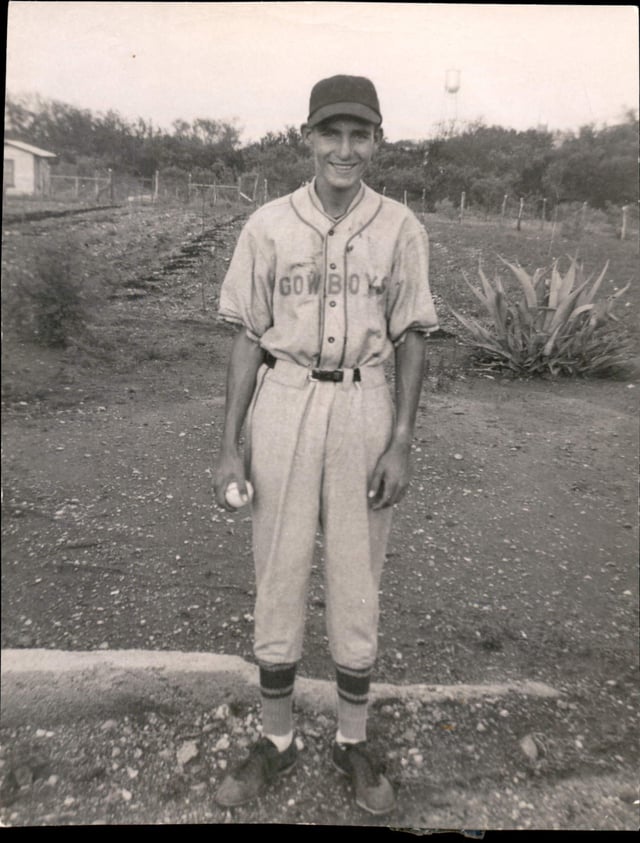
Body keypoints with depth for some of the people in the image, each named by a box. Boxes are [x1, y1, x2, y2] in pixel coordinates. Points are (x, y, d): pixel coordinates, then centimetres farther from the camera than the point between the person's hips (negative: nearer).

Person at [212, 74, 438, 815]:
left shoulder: (400, 228, 1)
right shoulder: (268, 225, 1)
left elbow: (411, 338, 3)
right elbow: (249, 337, 2)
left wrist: (401, 443, -5)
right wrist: (230, 445, -2)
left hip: (364, 408, 0)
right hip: (283, 405, 1)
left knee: (356, 580, 10)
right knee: (278, 574, 9)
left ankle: (353, 742, 32)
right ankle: (276, 741, 31)